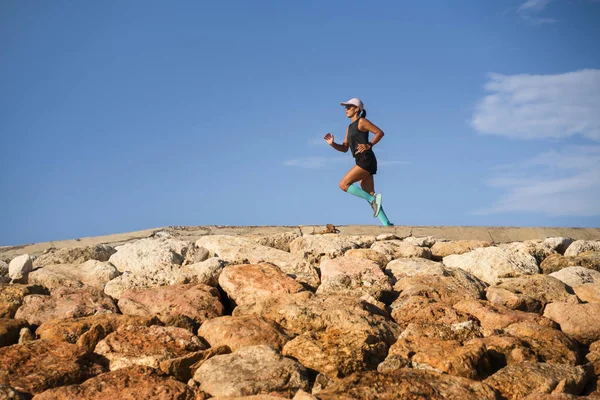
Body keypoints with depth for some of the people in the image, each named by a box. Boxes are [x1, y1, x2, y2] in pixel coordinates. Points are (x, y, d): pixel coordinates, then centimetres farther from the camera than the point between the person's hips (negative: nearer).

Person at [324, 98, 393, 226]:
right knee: (369, 195, 4)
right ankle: (386, 224, 1)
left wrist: (369, 145, -18)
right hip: (361, 162, 9)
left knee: (343, 184, -14)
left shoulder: (362, 122, -1)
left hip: (366, 160, -9)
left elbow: (380, 132, -8)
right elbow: (344, 148, 23)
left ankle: (373, 199, -14)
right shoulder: (349, 128, 24)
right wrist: (332, 144, 7)